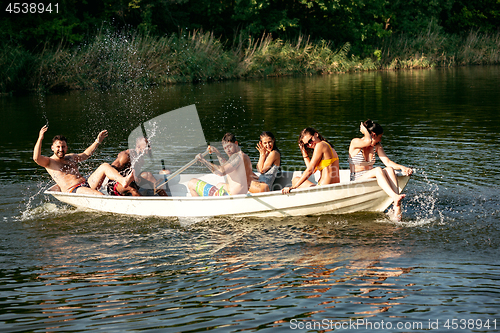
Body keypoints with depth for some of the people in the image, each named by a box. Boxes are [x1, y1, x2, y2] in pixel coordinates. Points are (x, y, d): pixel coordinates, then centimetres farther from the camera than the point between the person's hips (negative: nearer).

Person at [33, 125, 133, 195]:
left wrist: (98, 141, 42)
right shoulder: (49, 162, 4)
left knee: (104, 166, -14)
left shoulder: (70, 157, 26)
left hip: (87, 184, 7)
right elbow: (36, 158, -17)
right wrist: (40, 138, -23)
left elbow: (86, 154, 41)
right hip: (73, 190, -7)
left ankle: (124, 181, -36)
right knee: (100, 196, -35)